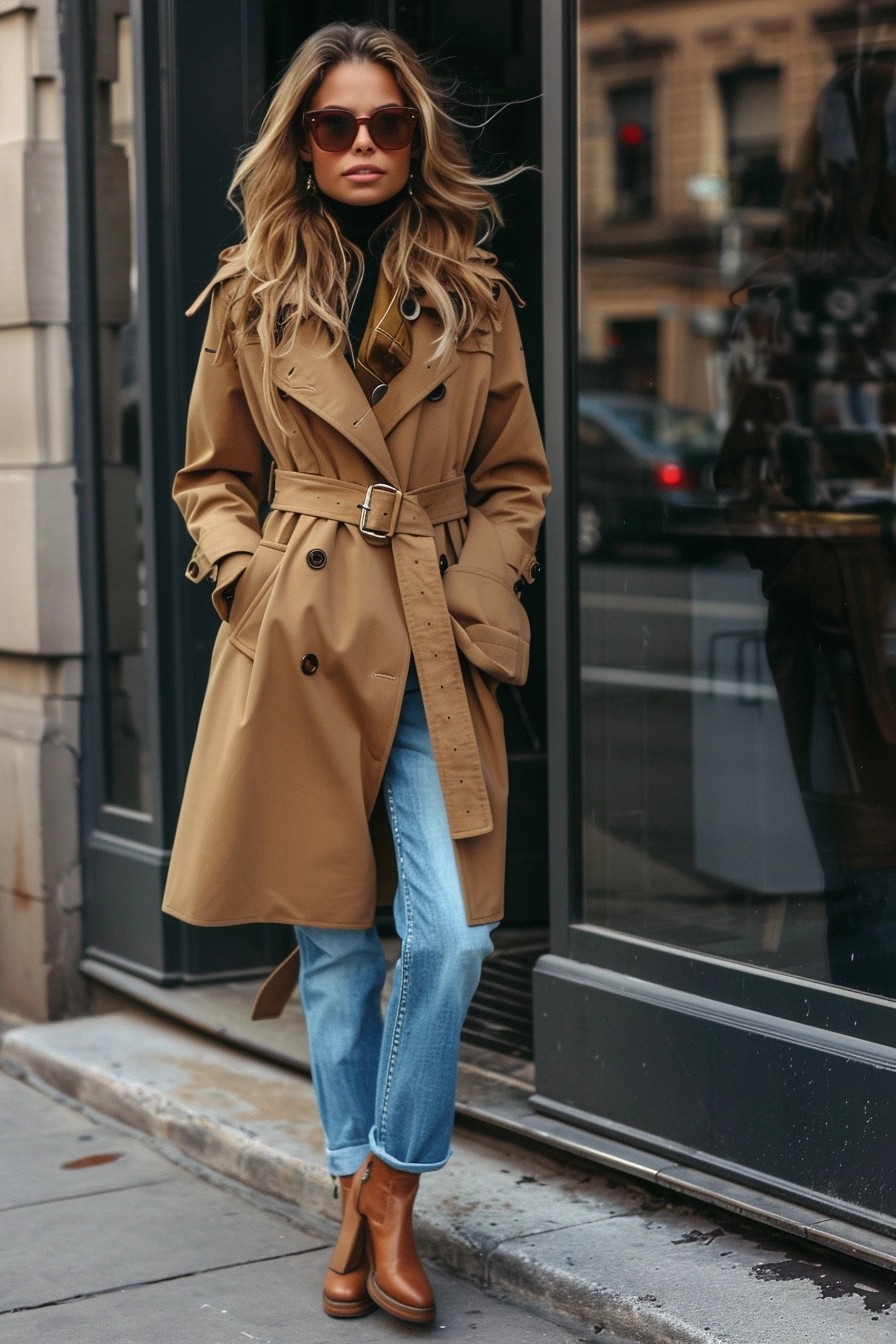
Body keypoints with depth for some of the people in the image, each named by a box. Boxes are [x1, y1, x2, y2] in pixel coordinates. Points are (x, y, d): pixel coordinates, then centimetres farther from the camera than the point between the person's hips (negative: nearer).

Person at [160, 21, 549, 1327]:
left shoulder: (474, 296, 7)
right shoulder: (251, 296, 5)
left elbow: (517, 478, 13)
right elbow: (213, 476, 14)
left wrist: (469, 588, -2)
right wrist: (249, 575, -2)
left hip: (436, 646, 1)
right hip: (302, 635, 0)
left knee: (449, 931, -10)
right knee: (335, 941, 6)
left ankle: (389, 1196, 9)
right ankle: (359, 1205, 21)